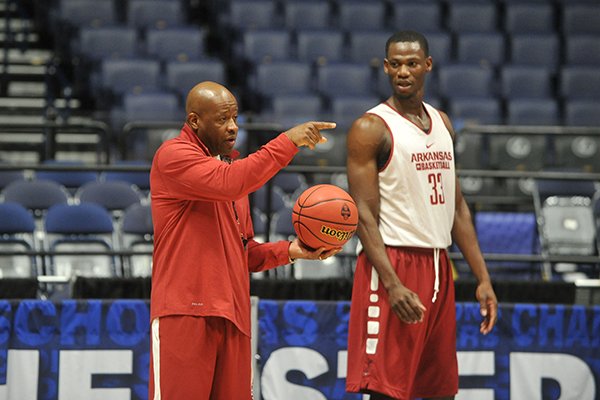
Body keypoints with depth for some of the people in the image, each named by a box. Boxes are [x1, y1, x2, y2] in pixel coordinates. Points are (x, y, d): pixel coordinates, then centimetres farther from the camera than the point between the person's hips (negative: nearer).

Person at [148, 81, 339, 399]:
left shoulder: (231, 166, 23)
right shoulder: (173, 155, -4)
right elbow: (228, 184, -22)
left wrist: (290, 251, 8)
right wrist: (288, 142, -20)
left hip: (232, 317, 8)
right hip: (185, 312, -8)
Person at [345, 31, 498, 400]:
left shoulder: (442, 123, 14)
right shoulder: (371, 129, -8)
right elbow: (365, 216, -14)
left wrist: (483, 278, 11)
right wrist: (392, 284, -24)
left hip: (438, 267, 7)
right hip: (392, 263, -7)